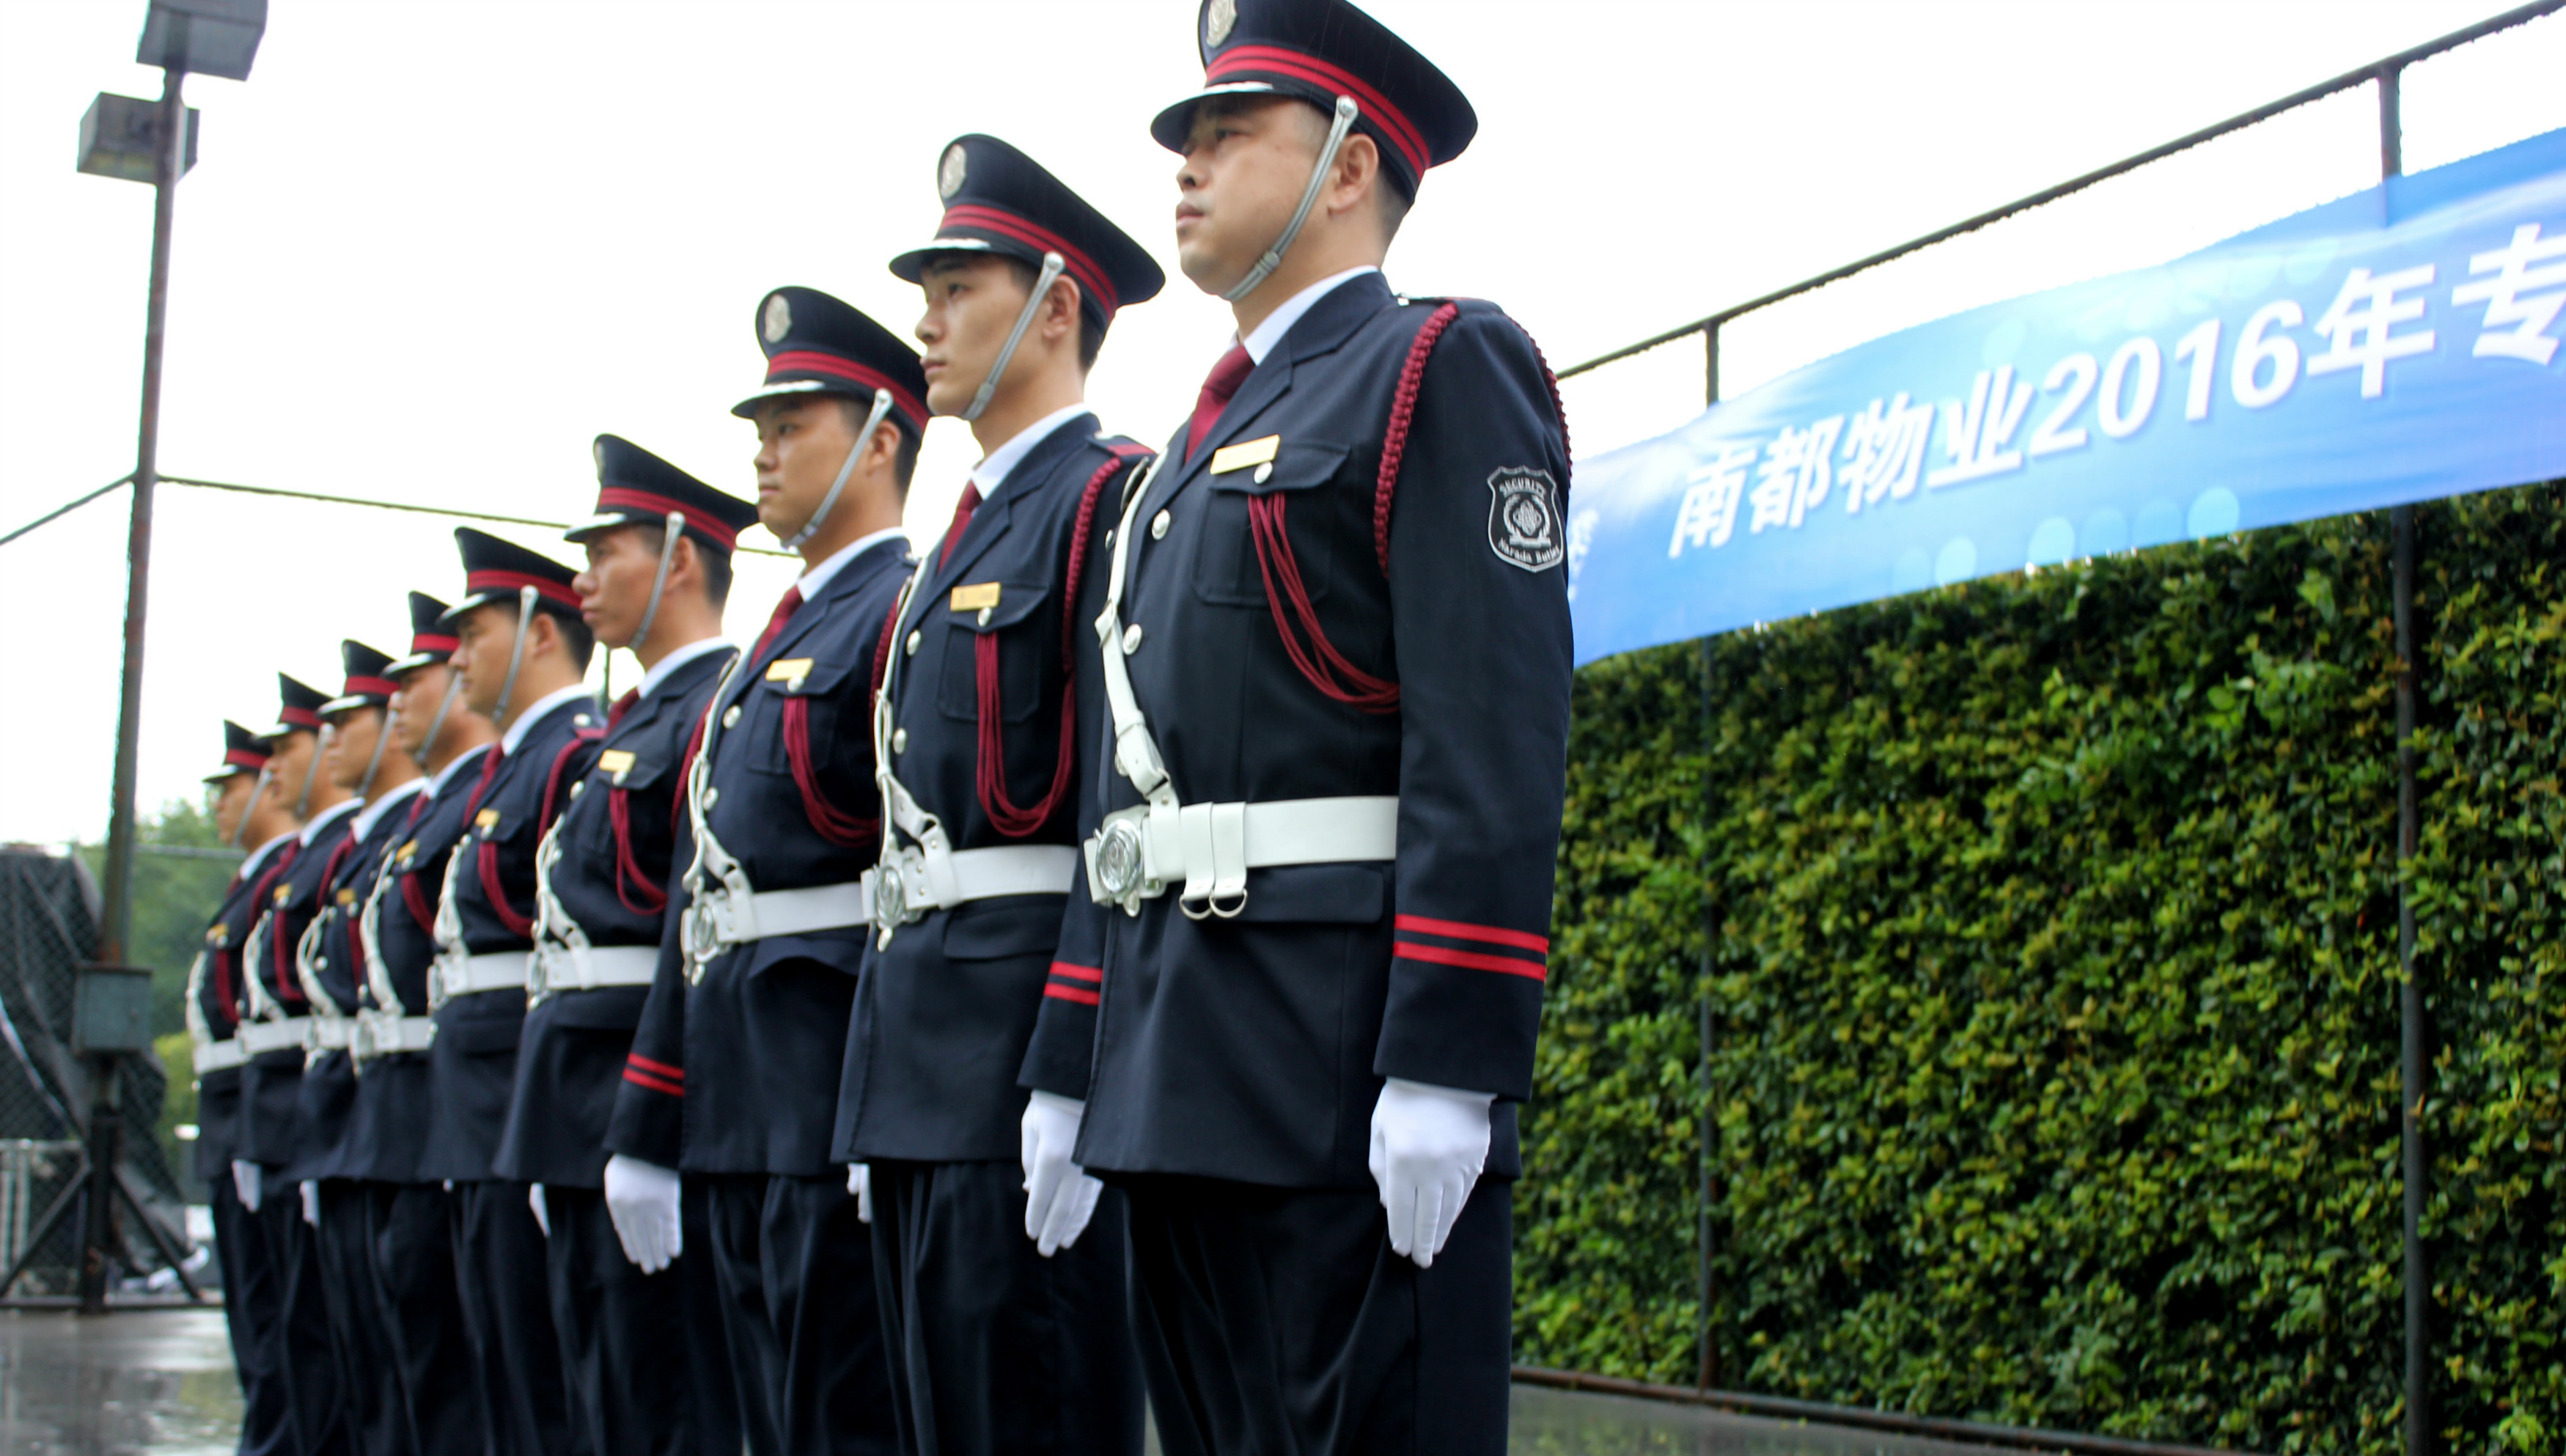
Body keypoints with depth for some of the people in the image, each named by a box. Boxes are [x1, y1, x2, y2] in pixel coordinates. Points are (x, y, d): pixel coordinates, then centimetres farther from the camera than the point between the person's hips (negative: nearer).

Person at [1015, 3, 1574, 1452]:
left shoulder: (1444, 368, -3)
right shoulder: (1205, 444, 23)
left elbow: (1494, 742, -15)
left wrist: (1446, 1071, -21)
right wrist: (1075, 1069, 17)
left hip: (1346, 1063, -9)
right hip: (1182, 1086, 9)